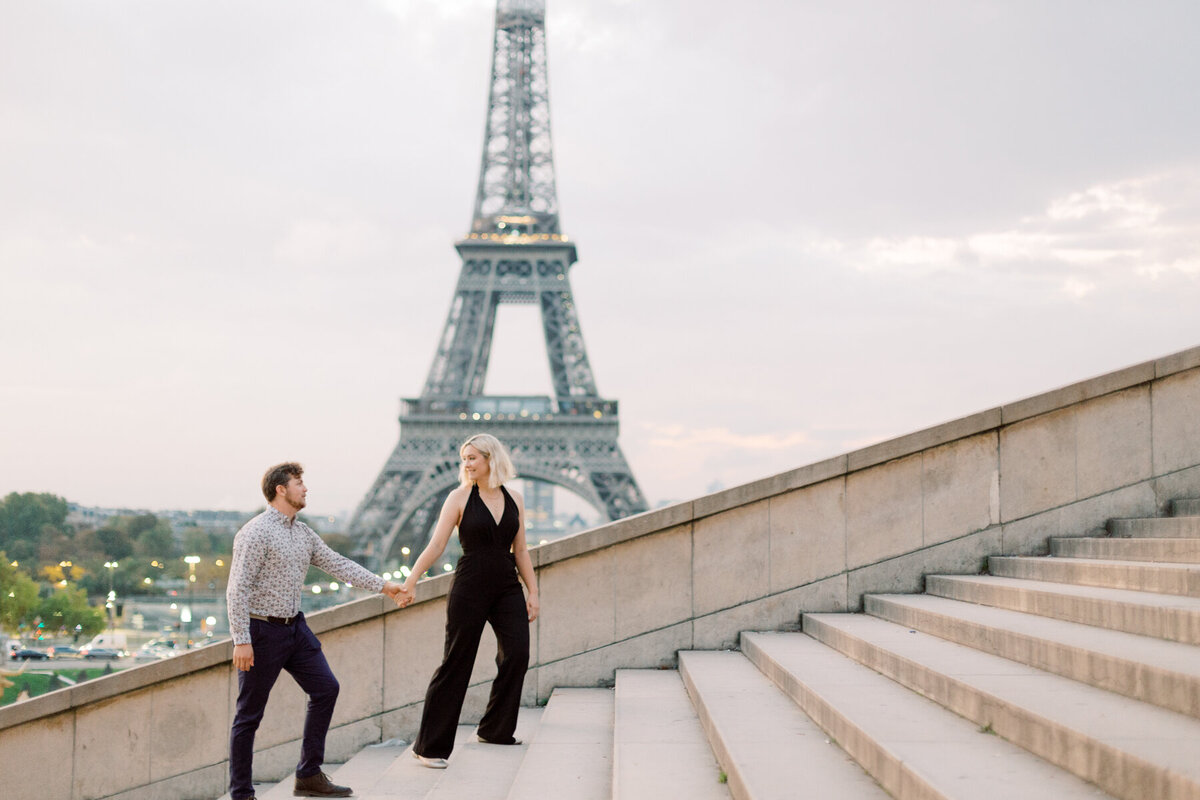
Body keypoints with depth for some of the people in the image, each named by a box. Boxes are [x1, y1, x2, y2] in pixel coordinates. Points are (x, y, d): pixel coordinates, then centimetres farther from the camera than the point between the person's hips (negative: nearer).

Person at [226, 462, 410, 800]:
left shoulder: (303, 533, 10)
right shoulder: (255, 533, -16)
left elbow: (338, 564, 12)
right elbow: (237, 589, -19)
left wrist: (383, 585, 5)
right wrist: (241, 641, -23)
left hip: (295, 626, 9)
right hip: (262, 630, -9)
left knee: (325, 688, 6)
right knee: (250, 714, -1)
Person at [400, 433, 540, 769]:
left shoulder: (514, 499, 9)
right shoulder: (460, 498, -2)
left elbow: (520, 551, 14)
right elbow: (436, 545, -8)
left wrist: (532, 592, 10)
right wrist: (411, 580, -19)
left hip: (507, 587, 4)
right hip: (470, 587, -4)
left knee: (516, 653, -7)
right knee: (455, 663, -5)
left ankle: (494, 730, 13)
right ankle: (430, 746, 1)